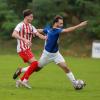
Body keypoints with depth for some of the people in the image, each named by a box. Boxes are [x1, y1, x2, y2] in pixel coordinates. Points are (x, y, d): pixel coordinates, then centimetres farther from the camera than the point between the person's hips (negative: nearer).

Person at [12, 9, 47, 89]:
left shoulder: (31, 26, 14)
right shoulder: (21, 25, -10)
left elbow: (38, 34, 6)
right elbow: (14, 34, -25)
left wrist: (45, 37, -16)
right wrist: (24, 40, -36)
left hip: (28, 49, 9)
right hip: (22, 49, -9)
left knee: (33, 65, 6)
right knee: (35, 63, -19)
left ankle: (21, 80, 13)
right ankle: (25, 80, -13)